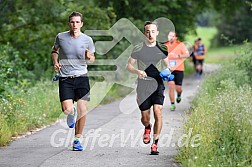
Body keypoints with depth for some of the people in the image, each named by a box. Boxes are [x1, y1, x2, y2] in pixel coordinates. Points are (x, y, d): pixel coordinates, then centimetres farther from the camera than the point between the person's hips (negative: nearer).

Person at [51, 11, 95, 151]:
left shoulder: (87, 40, 0)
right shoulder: (61, 37, 0)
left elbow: (92, 58, 13)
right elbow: (54, 50, 20)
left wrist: (89, 57, -11)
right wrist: (55, 62, 1)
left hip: (81, 77, 1)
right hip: (65, 78, -1)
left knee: (82, 110, -4)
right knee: (67, 110, -16)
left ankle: (77, 139, 12)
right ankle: (72, 114, 24)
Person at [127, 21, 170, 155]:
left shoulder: (162, 49, 3)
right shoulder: (138, 49, -2)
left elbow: (167, 65, 17)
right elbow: (129, 65, 6)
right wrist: (137, 71, -15)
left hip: (158, 85, 0)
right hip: (143, 87, 0)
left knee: (158, 112, -19)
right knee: (145, 118, 6)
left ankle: (155, 143, -9)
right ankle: (147, 128, 45)